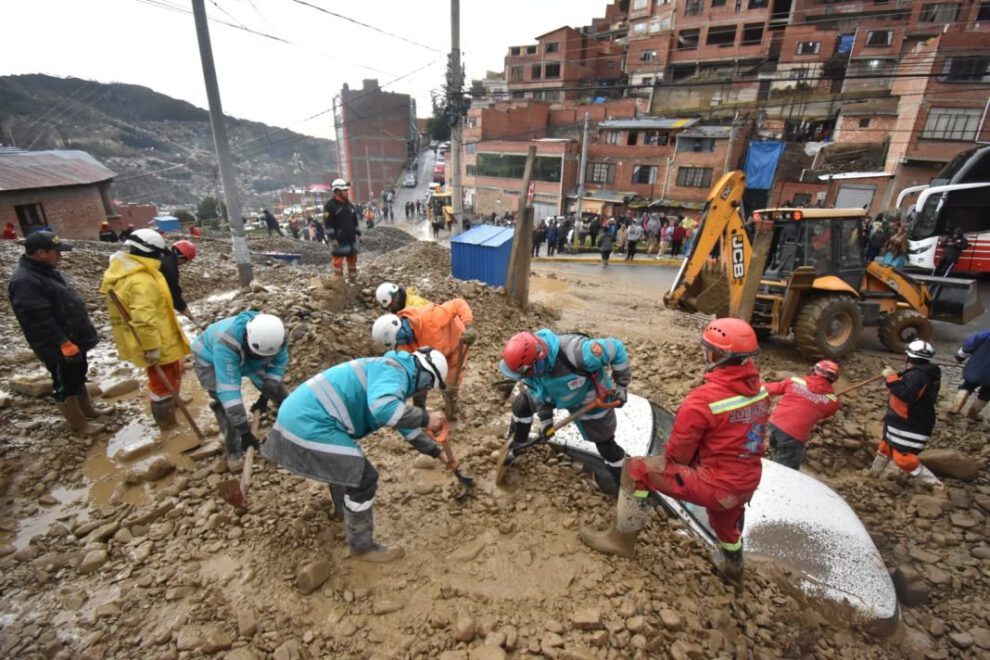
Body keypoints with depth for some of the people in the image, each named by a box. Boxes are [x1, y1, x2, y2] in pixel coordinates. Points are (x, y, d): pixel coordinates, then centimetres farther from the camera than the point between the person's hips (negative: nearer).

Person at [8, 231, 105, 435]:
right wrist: (64, 344, -24)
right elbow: (40, 322, -26)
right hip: (58, 347, -10)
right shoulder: (24, 282, -24)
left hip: (73, 339, 10)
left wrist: (78, 338, 22)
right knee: (65, 385, 5)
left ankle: (87, 409, 41)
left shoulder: (46, 270, 8)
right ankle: (79, 424, 18)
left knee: (78, 376, 24)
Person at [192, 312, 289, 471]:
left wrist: (265, 396, -19)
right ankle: (233, 451, -2)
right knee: (224, 401, -19)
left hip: (247, 358, 4)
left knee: (275, 386, 3)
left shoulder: (276, 337, -33)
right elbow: (229, 389, -47)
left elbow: (278, 365, -13)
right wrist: (244, 431, -46)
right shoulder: (226, 343, -48)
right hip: (210, 359, -4)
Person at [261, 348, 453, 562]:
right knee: (364, 478, -3)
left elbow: (405, 424, 30)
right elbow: (383, 408, -37)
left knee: (344, 463, 33)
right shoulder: (393, 370, -14)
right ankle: (362, 547, 16)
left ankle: (344, 509, 58)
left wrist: (436, 452, 33)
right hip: (309, 424, -11)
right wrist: (425, 418, -23)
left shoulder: (392, 375, 20)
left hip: (299, 416, 11)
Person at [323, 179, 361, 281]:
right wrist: (332, 238, -19)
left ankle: (353, 279, 26)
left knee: (353, 259, 14)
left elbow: (355, 220, 19)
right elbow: (328, 224, -14)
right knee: (338, 261, -2)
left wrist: (358, 233, 15)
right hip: (338, 240, -7)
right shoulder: (330, 205, -10)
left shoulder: (349, 204, 12)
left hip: (351, 238, 7)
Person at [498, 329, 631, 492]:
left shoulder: (575, 352, -48)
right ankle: (516, 446, 29)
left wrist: (621, 385, -24)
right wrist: (545, 418, -11)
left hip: (590, 400, -5)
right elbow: (536, 388, -7)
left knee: (604, 442, 6)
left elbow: (615, 348, -33)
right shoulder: (530, 357, -27)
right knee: (521, 404, 5)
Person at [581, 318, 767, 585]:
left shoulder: (703, 399, -27)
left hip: (714, 485, -7)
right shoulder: (760, 391, -4)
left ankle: (622, 537, 17)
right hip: (748, 484, 8)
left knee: (636, 469, 1)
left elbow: (677, 453, -16)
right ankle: (732, 565, 70)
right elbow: (737, 436, 9)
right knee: (726, 519, 38)